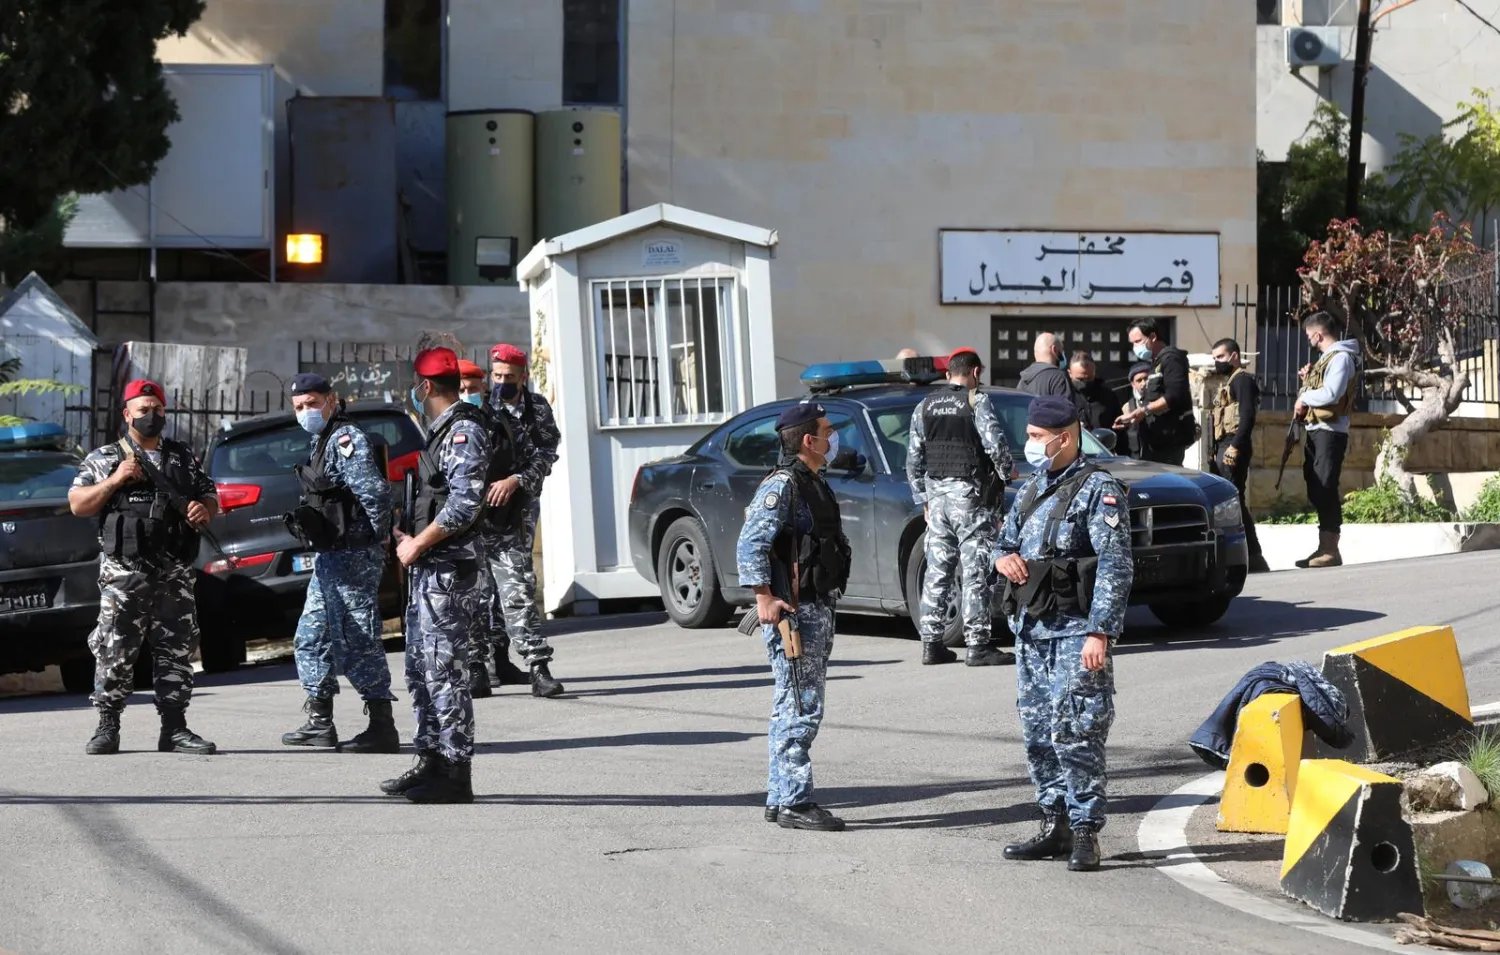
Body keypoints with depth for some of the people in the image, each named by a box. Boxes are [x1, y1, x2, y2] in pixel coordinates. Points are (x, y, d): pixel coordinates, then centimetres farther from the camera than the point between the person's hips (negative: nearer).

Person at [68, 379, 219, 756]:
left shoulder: (184, 458, 17)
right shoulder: (103, 459, 8)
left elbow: (210, 497, 20)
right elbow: (77, 505, 2)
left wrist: (205, 510, -4)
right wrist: (115, 479, -10)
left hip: (174, 574, 3)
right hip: (123, 573, -3)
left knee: (176, 650, 2)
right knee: (114, 650, -5)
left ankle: (174, 728, 5)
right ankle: (107, 727, 0)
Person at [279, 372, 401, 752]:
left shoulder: (346, 439, -15)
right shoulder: (320, 442, 17)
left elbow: (375, 492, -24)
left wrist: (376, 538, -16)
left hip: (352, 557, -11)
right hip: (329, 557, 11)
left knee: (359, 643, -8)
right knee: (311, 638, 16)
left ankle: (382, 728, -4)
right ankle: (320, 723, 23)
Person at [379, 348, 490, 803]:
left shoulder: (464, 431, -13)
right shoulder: (441, 431, 18)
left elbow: (464, 504, -22)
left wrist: (418, 544, -14)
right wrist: (409, 536, 12)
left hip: (449, 567, -11)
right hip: (428, 567, 11)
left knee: (445, 670, -10)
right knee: (420, 669, 13)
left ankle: (455, 774, -9)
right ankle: (432, 761, 19)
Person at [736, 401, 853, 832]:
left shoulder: (815, 485, 17)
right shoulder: (781, 486, -14)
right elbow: (750, 545, -21)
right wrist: (765, 598, -25)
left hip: (817, 608, 10)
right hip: (792, 613, -10)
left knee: (796, 710, 13)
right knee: (800, 710, -9)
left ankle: (780, 798, 19)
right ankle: (793, 803, -7)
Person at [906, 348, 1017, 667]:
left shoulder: (925, 407, 11)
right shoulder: (977, 402, -7)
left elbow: (913, 461, 13)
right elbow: (996, 444, -17)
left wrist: (924, 500, 19)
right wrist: (1008, 472, 2)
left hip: (937, 497, 6)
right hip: (971, 497, -6)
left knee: (937, 570, 10)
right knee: (975, 571, -5)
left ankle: (931, 643, 10)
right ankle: (978, 645, -7)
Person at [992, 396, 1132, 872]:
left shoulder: (1098, 490, -8)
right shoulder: (1031, 489, 16)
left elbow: (1115, 566, -14)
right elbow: (1004, 541, 26)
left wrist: (1099, 632, -21)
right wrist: (1003, 558, 0)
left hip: (1075, 631, -8)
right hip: (1030, 629, 8)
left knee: (1074, 734, -11)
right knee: (1038, 734, 10)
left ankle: (1085, 833, -8)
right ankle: (1056, 825, 18)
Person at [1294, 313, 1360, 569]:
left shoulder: (1341, 358, -11)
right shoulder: (1326, 357, 21)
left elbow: (1331, 393, -24)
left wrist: (1305, 397, -11)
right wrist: (1308, 379, 8)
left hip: (1330, 431, -10)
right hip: (1316, 431, 10)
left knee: (1325, 489, -12)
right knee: (1316, 490, 11)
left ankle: (1331, 550, -11)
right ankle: (1324, 547, 16)